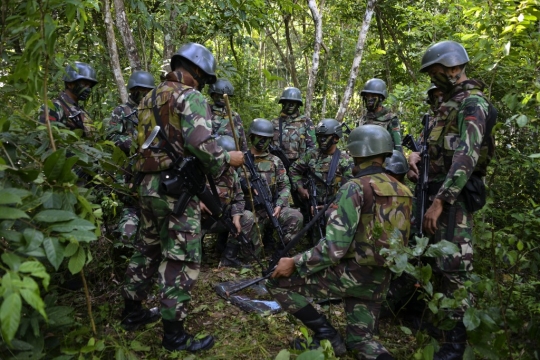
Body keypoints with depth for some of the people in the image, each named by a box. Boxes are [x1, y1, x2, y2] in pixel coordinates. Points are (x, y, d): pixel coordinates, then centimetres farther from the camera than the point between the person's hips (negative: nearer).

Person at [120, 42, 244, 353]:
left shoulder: (151, 98, 18)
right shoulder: (190, 97, -9)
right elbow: (199, 143, -24)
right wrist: (227, 159, -8)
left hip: (149, 185, 9)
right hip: (176, 189, -9)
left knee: (149, 249, 21)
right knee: (181, 260, -1)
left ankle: (133, 311, 35)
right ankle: (174, 334, 9)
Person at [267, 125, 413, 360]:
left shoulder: (355, 188, -17)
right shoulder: (402, 191, 6)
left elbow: (334, 247, -23)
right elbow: (397, 240, 13)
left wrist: (295, 264, -12)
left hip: (351, 274, -8)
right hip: (380, 281, 8)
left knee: (278, 280, 4)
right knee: (360, 340, 26)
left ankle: (326, 334, 7)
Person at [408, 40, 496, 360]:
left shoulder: (473, 103, -14)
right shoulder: (449, 102, 17)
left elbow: (466, 158, -25)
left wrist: (439, 202, -28)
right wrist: (417, 154, -3)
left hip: (454, 197, -10)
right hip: (434, 191, 10)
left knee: (453, 269, -4)